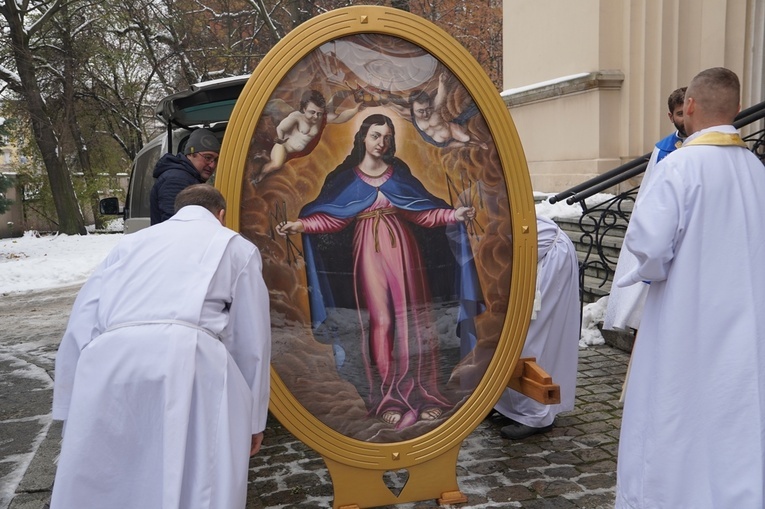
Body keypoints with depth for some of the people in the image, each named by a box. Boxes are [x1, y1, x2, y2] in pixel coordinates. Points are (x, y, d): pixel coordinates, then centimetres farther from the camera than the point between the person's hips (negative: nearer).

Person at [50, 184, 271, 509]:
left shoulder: (132, 242, 30)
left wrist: (72, 411, 26)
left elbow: (80, 327, 22)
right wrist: (253, 418, 28)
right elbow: (251, 341, 21)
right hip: (185, 359, -3)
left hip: (108, 361, 3)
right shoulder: (237, 247, 24)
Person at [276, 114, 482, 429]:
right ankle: (387, 399, 3)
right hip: (369, 250, -1)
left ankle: (420, 393, 5)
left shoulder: (400, 172, 12)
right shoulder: (346, 177, 8)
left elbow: (420, 212, 5)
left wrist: (452, 215, -8)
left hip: (401, 247, 2)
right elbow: (331, 217, -1)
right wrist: (300, 225, -15)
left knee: (411, 318, -2)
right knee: (380, 320, -5)